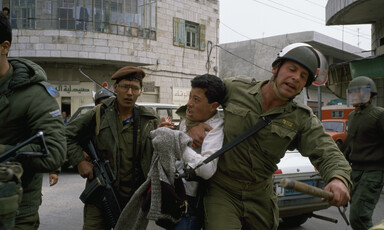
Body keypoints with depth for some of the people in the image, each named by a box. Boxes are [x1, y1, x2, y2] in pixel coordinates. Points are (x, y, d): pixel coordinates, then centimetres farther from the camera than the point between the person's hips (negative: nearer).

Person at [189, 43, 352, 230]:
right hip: (222, 191, -3)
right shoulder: (235, 88, -6)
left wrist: (339, 179, -38)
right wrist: (194, 122, -13)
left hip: (261, 195, 3)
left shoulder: (303, 120, -5)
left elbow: (327, 152, -15)